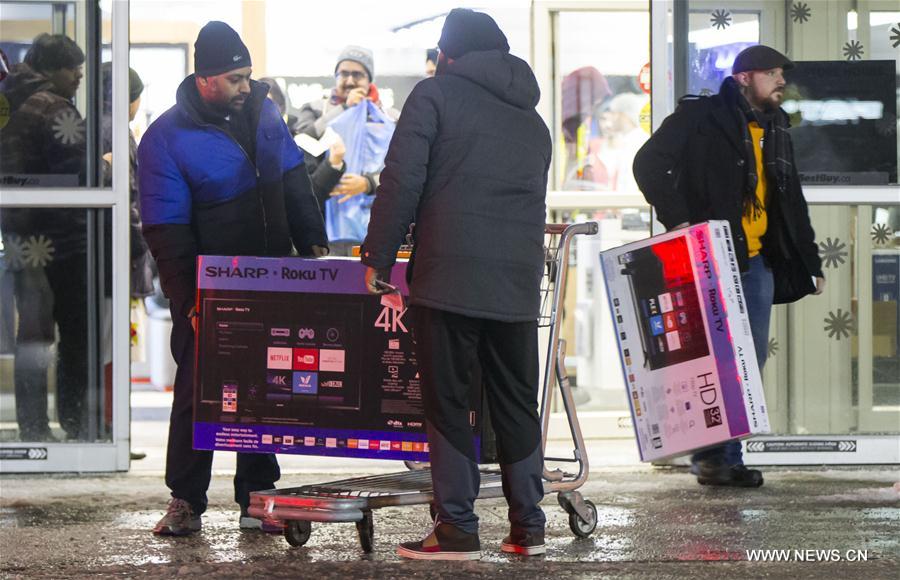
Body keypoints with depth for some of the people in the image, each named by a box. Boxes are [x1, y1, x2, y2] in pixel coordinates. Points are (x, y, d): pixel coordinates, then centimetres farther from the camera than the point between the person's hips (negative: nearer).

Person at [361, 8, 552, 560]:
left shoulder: (436, 93, 3)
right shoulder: (532, 119, 22)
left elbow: (402, 182, -5)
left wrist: (378, 262, 0)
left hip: (449, 276, -5)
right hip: (518, 281, 5)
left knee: (448, 403, -2)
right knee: (517, 404, 11)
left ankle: (458, 529, -4)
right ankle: (528, 525, 12)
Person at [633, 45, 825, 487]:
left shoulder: (775, 131, 19)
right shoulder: (702, 118, -4)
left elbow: (791, 202, 26)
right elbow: (649, 162, -13)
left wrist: (810, 262, 21)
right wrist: (676, 219, -20)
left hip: (757, 261, 7)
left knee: (752, 359, 4)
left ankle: (724, 457, 9)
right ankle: (714, 457, -3)